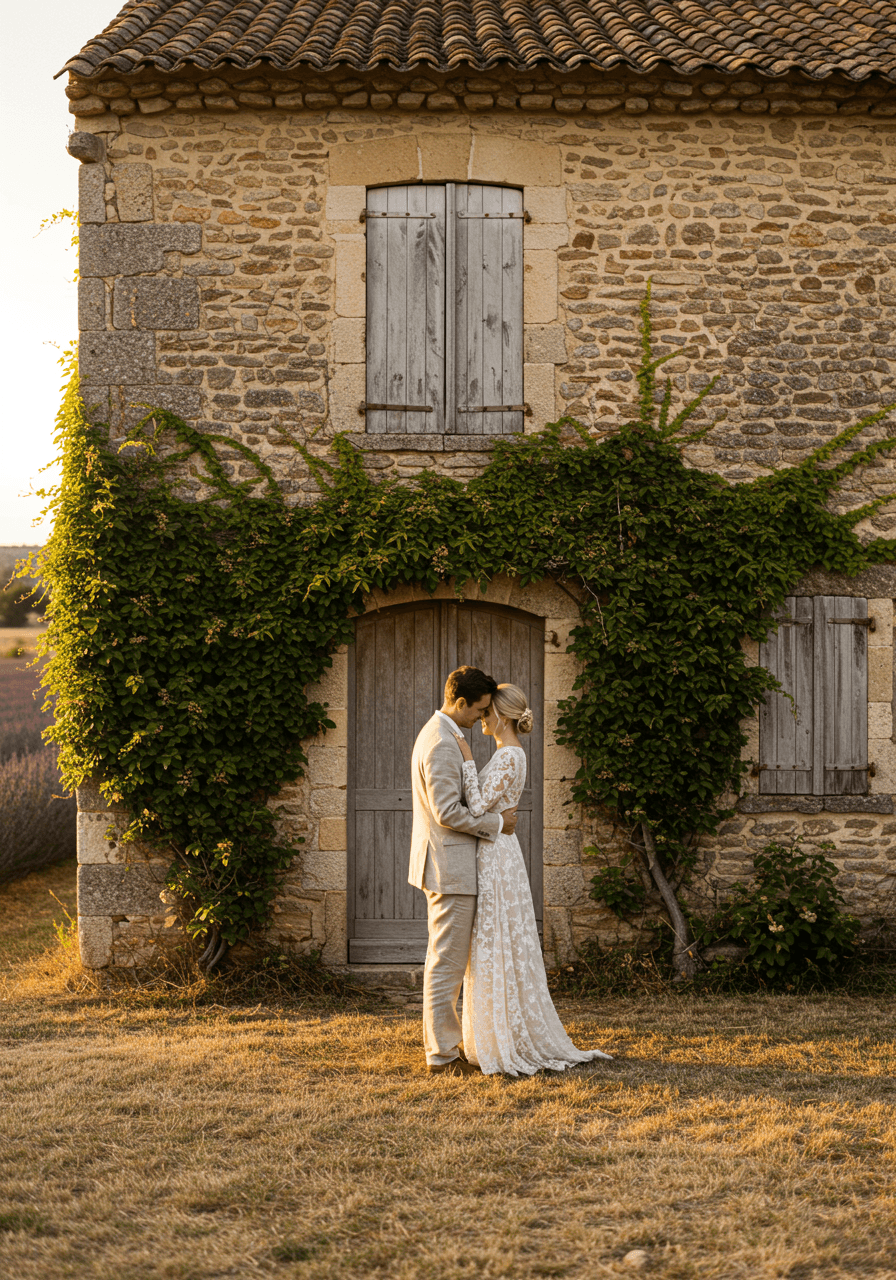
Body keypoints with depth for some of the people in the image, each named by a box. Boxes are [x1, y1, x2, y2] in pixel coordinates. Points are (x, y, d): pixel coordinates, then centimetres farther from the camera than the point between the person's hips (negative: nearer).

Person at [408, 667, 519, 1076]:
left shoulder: (436, 733, 14)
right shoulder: (442, 743, -19)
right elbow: (448, 812, -24)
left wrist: (494, 813, 14)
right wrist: (495, 822, -12)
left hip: (445, 866, 11)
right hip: (449, 866, -11)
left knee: (446, 962, 16)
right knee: (447, 963, -4)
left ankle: (441, 1045, 23)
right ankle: (442, 1054, 1)